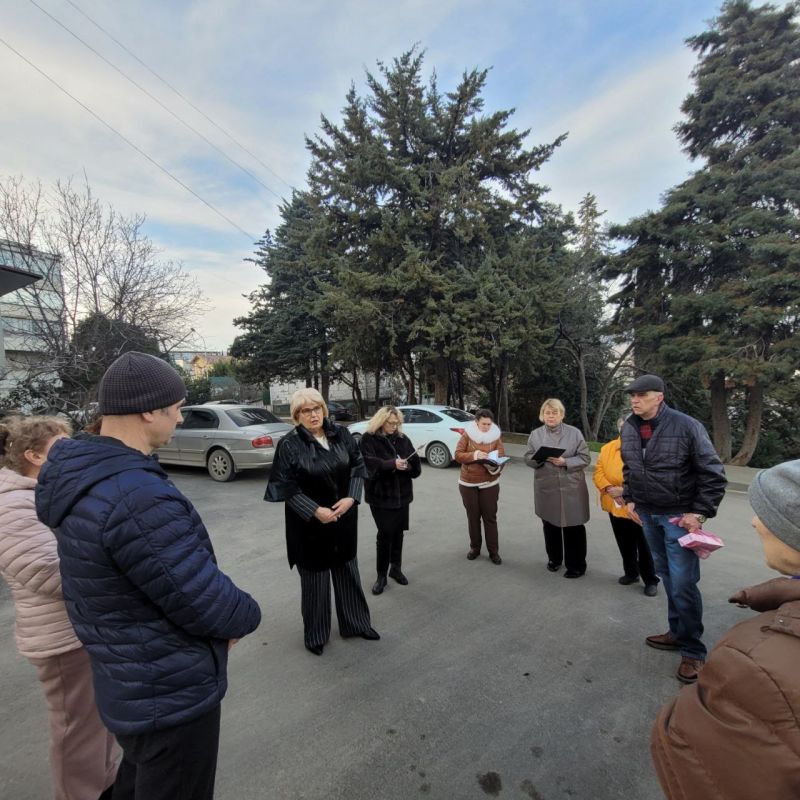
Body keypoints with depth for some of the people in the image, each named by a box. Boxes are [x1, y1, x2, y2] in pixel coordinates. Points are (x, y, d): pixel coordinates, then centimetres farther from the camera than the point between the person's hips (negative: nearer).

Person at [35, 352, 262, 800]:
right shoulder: (136, 496, -34)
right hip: (172, 697, -8)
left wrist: (226, 618, 2)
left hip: (130, 687, 9)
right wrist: (248, 615, -6)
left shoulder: (85, 478, -2)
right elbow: (206, 603, -29)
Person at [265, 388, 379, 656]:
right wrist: (316, 511, -19)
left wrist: (351, 497, -12)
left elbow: (358, 467, 2)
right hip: (310, 523, -4)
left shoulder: (341, 434, -2)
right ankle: (315, 635, 32)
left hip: (344, 517, 4)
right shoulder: (289, 444, -14)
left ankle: (356, 623, 37)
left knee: (348, 571, 18)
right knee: (314, 578, 11)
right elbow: (286, 487, -14)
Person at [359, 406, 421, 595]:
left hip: (401, 493, 5)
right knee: (385, 533, -2)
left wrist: (408, 465, -19)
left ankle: (396, 568, 31)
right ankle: (381, 576, 14)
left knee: (398, 531, 13)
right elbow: (369, 463, -22)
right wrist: (392, 464, -31)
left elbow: (415, 463, 3)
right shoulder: (368, 439, -8)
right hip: (380, 494, -4)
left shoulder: (402, 438, 7)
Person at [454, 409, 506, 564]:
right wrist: (474, 455, -24)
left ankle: (494, 551, 14)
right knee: (473, 516, 12)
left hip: (489, 483, 0)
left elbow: (502, 458, -5)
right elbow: (458, 455, -9)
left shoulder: (496, 436, -2)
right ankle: (475, 547, 27)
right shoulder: (467, 434, -5)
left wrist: (495, 464, -26)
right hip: (468, 483, 0)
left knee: (490, 517, 4)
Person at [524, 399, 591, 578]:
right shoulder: (535, 434, 4)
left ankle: (576, 565, 20)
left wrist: (565, 462, -19)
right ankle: (554, 558, 36)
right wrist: (540, 457, -17)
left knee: (573, 527, 3)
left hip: (571, 488, -2)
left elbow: (585, 458, -4)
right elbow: (528, 458, 4)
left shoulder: (575, 433, -3)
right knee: (550, 525, 16)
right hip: (546, 488, 3)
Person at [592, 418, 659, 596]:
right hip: (616, 506, 4)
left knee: (645, 545, 7)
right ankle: (631, 573, 38)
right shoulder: (607, 448, 4)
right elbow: (598, 472, 1)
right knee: (625, 544, 19)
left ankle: (651, 580, 24)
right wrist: (609, 489, -16)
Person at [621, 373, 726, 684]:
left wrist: (700, 513, -14)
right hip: (647, 514, 5)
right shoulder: (628, 428, -1)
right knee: (666, 577, 17)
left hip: (678, 516, -5)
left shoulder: (686, 426, -17)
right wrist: (630, 499, 10)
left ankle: (693, 650, 15)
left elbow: (713, 473, -12)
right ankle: (677, 632, 33)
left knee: (683, 583, -3)